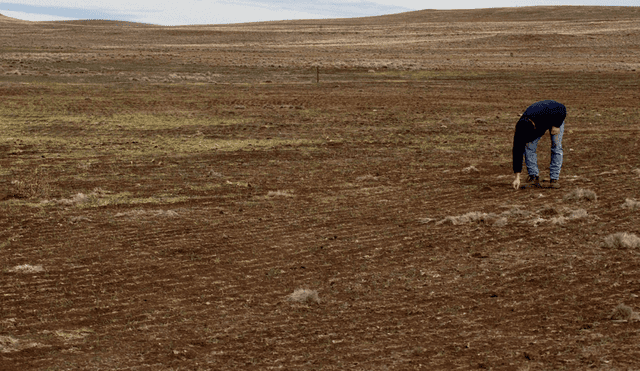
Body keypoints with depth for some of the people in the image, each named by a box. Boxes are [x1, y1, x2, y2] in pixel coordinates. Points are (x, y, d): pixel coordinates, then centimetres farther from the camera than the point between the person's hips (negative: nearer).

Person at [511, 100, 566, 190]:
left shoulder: (545, 113, -46)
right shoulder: (520, 128, -34)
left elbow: (562, 109, -28)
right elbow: (517, 152, -30)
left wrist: (556, 126, -32)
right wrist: (517, 178, -30)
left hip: (555, 119, -2)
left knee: (556, 147, -15)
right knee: (529, 147, -14)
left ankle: (554, 179, -9)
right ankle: (534, 176, -5)